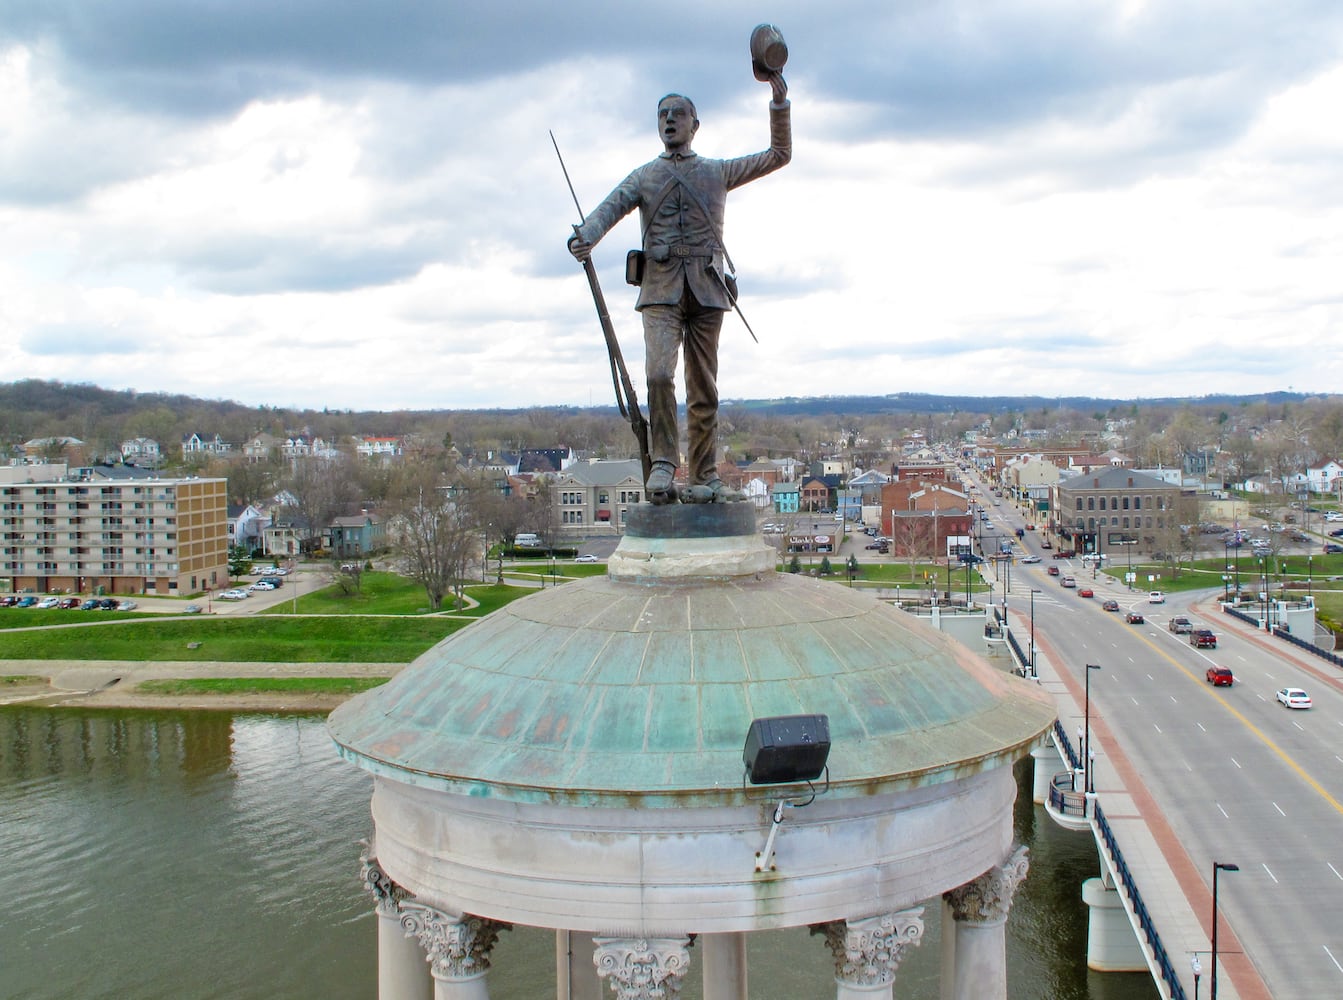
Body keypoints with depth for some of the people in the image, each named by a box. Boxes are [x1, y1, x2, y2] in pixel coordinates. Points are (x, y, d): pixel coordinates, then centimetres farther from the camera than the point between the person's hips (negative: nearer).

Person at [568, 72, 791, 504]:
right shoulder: (643, 176, 17)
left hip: (706, 287, 1)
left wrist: (779, 102, 7)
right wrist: (584, 237, -23)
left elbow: (779, 155, 19)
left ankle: (703, 478, 6)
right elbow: (611, 207, -1)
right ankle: (662, 464, -13)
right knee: (659, 373, -22)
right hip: (661, 288, -1)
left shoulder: (717, 172, 19)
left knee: (704, 389, 1)